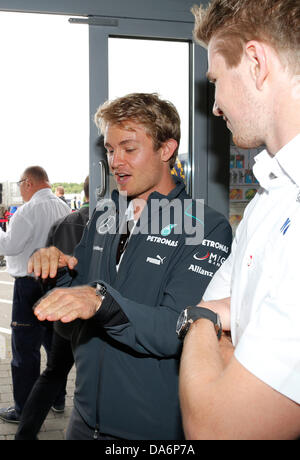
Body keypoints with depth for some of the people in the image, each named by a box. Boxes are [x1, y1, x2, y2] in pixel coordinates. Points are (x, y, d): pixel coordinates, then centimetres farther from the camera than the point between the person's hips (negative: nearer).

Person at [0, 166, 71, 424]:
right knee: (55, 342, 18)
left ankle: (24, 410, 8)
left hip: (31, 284, -8)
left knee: (25, 349, 1)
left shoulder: (30, 210, -16)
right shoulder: (63, 208, 7)